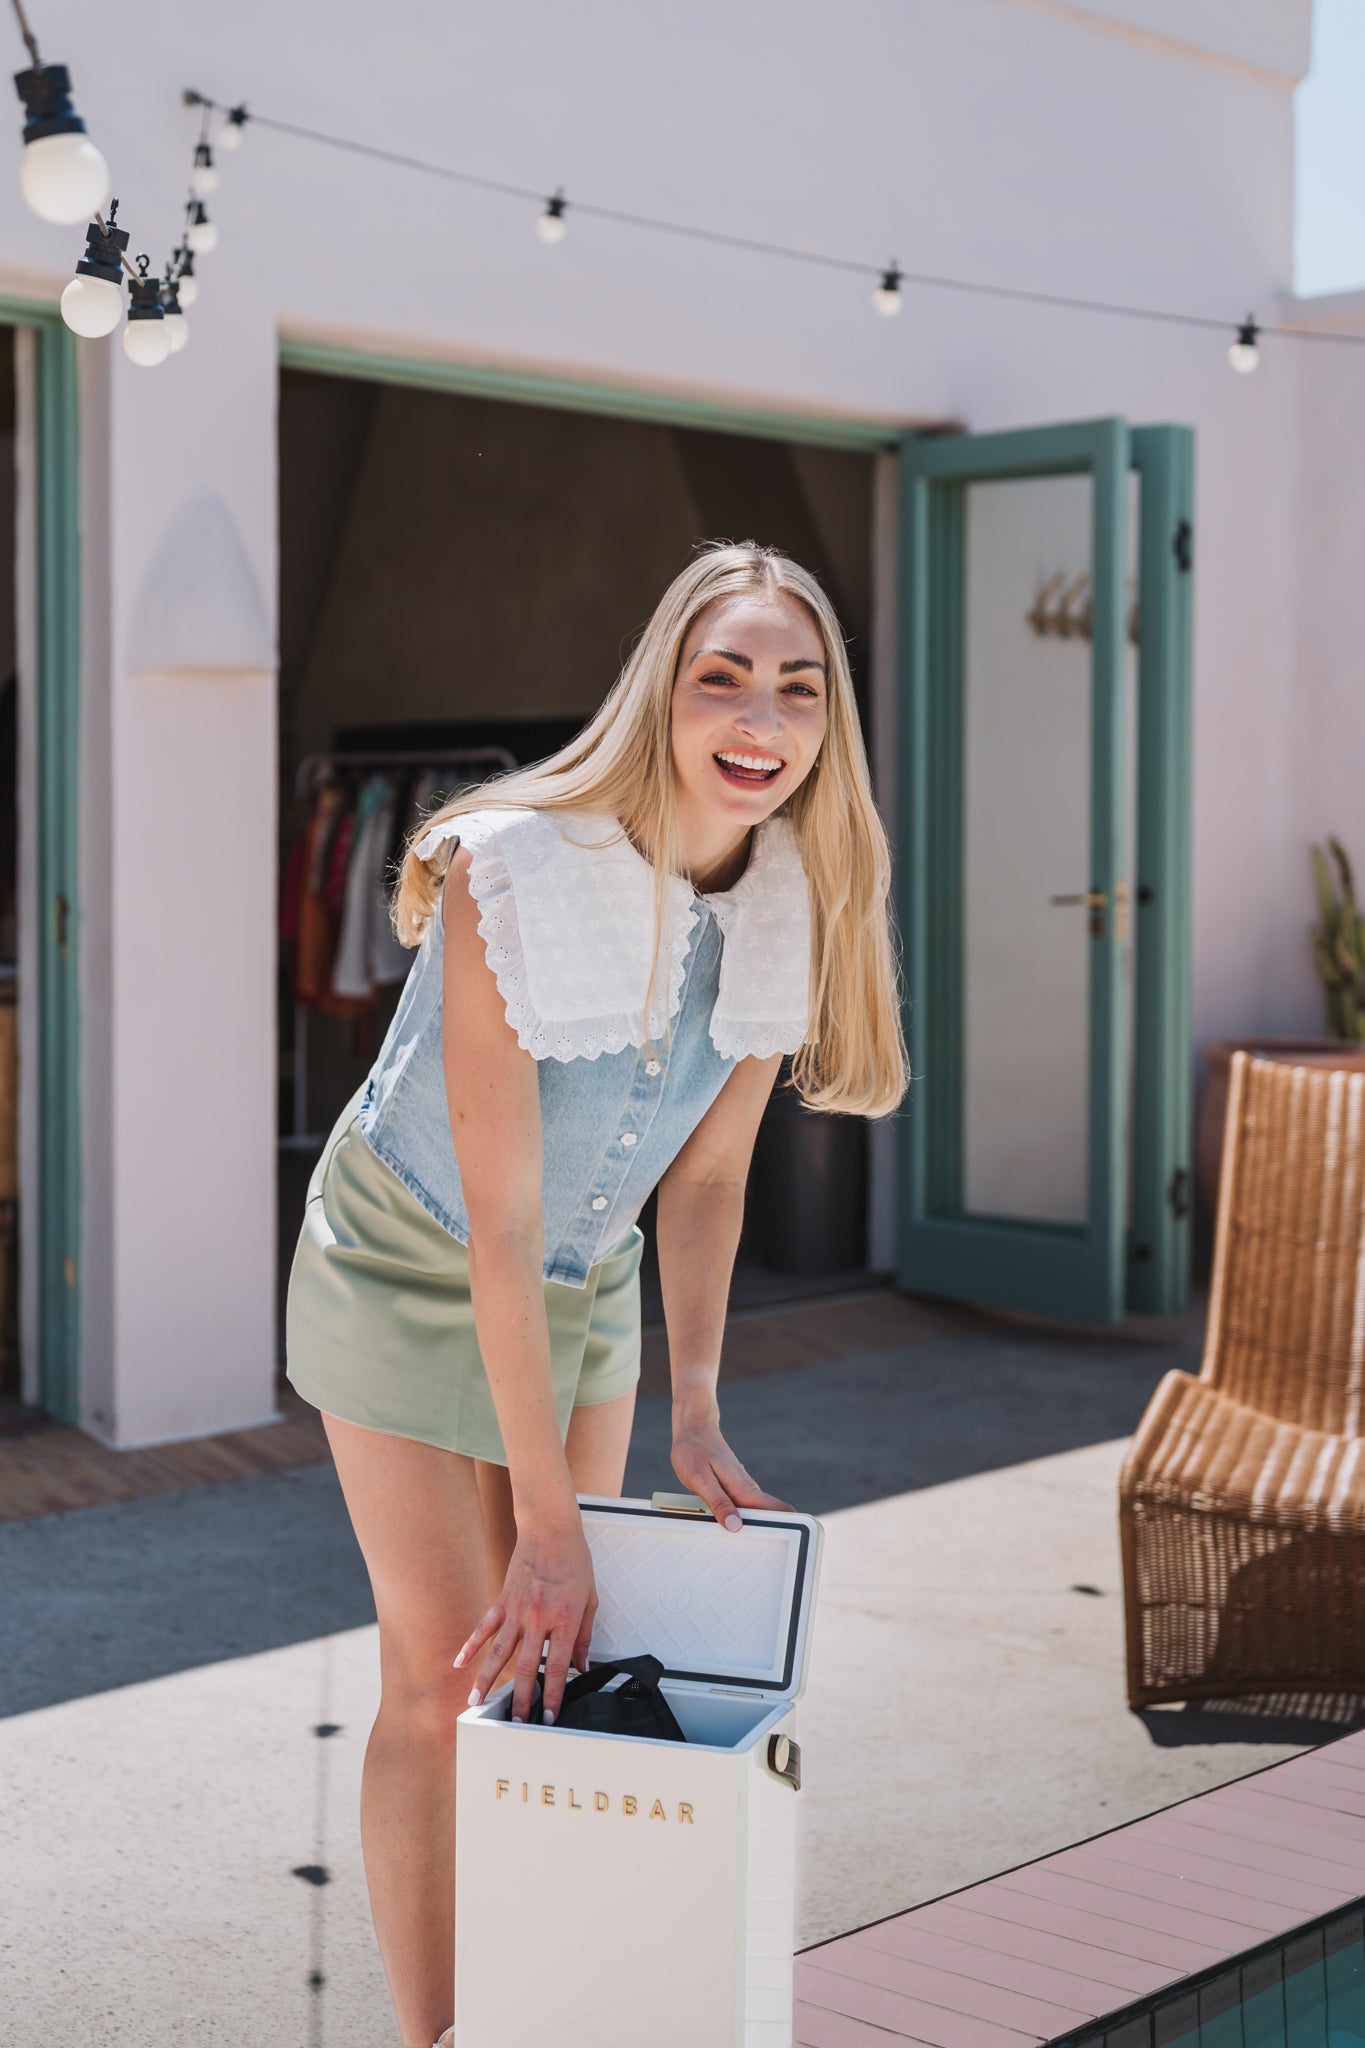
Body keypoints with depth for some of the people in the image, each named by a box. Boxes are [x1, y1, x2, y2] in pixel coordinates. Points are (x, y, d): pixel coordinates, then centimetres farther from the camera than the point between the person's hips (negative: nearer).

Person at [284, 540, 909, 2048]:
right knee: (445, 1672, -4)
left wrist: (696, 1415, -7)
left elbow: (706, 1172, -3)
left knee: (558, 1656, 12)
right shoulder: (520, 875, -32)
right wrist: (547, 1520, -27)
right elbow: (499, 1217, -30)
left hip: (587, 1280, 6)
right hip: (411, 1262, -5)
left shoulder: (795, 904, -14)